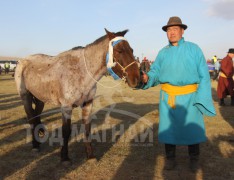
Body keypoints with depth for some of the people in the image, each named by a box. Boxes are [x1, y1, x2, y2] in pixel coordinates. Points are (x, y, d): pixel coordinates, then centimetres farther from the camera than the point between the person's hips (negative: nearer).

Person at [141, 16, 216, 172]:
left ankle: (194, 158, 29)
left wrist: (202, 98, -13)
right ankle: (170, 158, 26)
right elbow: (156, 72, 3)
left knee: (192, 128, 9)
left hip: (189, 96, -2)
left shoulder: (193, 49, -1)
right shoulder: (163, 52, 6)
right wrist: (147, 78, -20)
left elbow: (204, 75, -4)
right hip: (168, 96, 2)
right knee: (168, 127, 9)